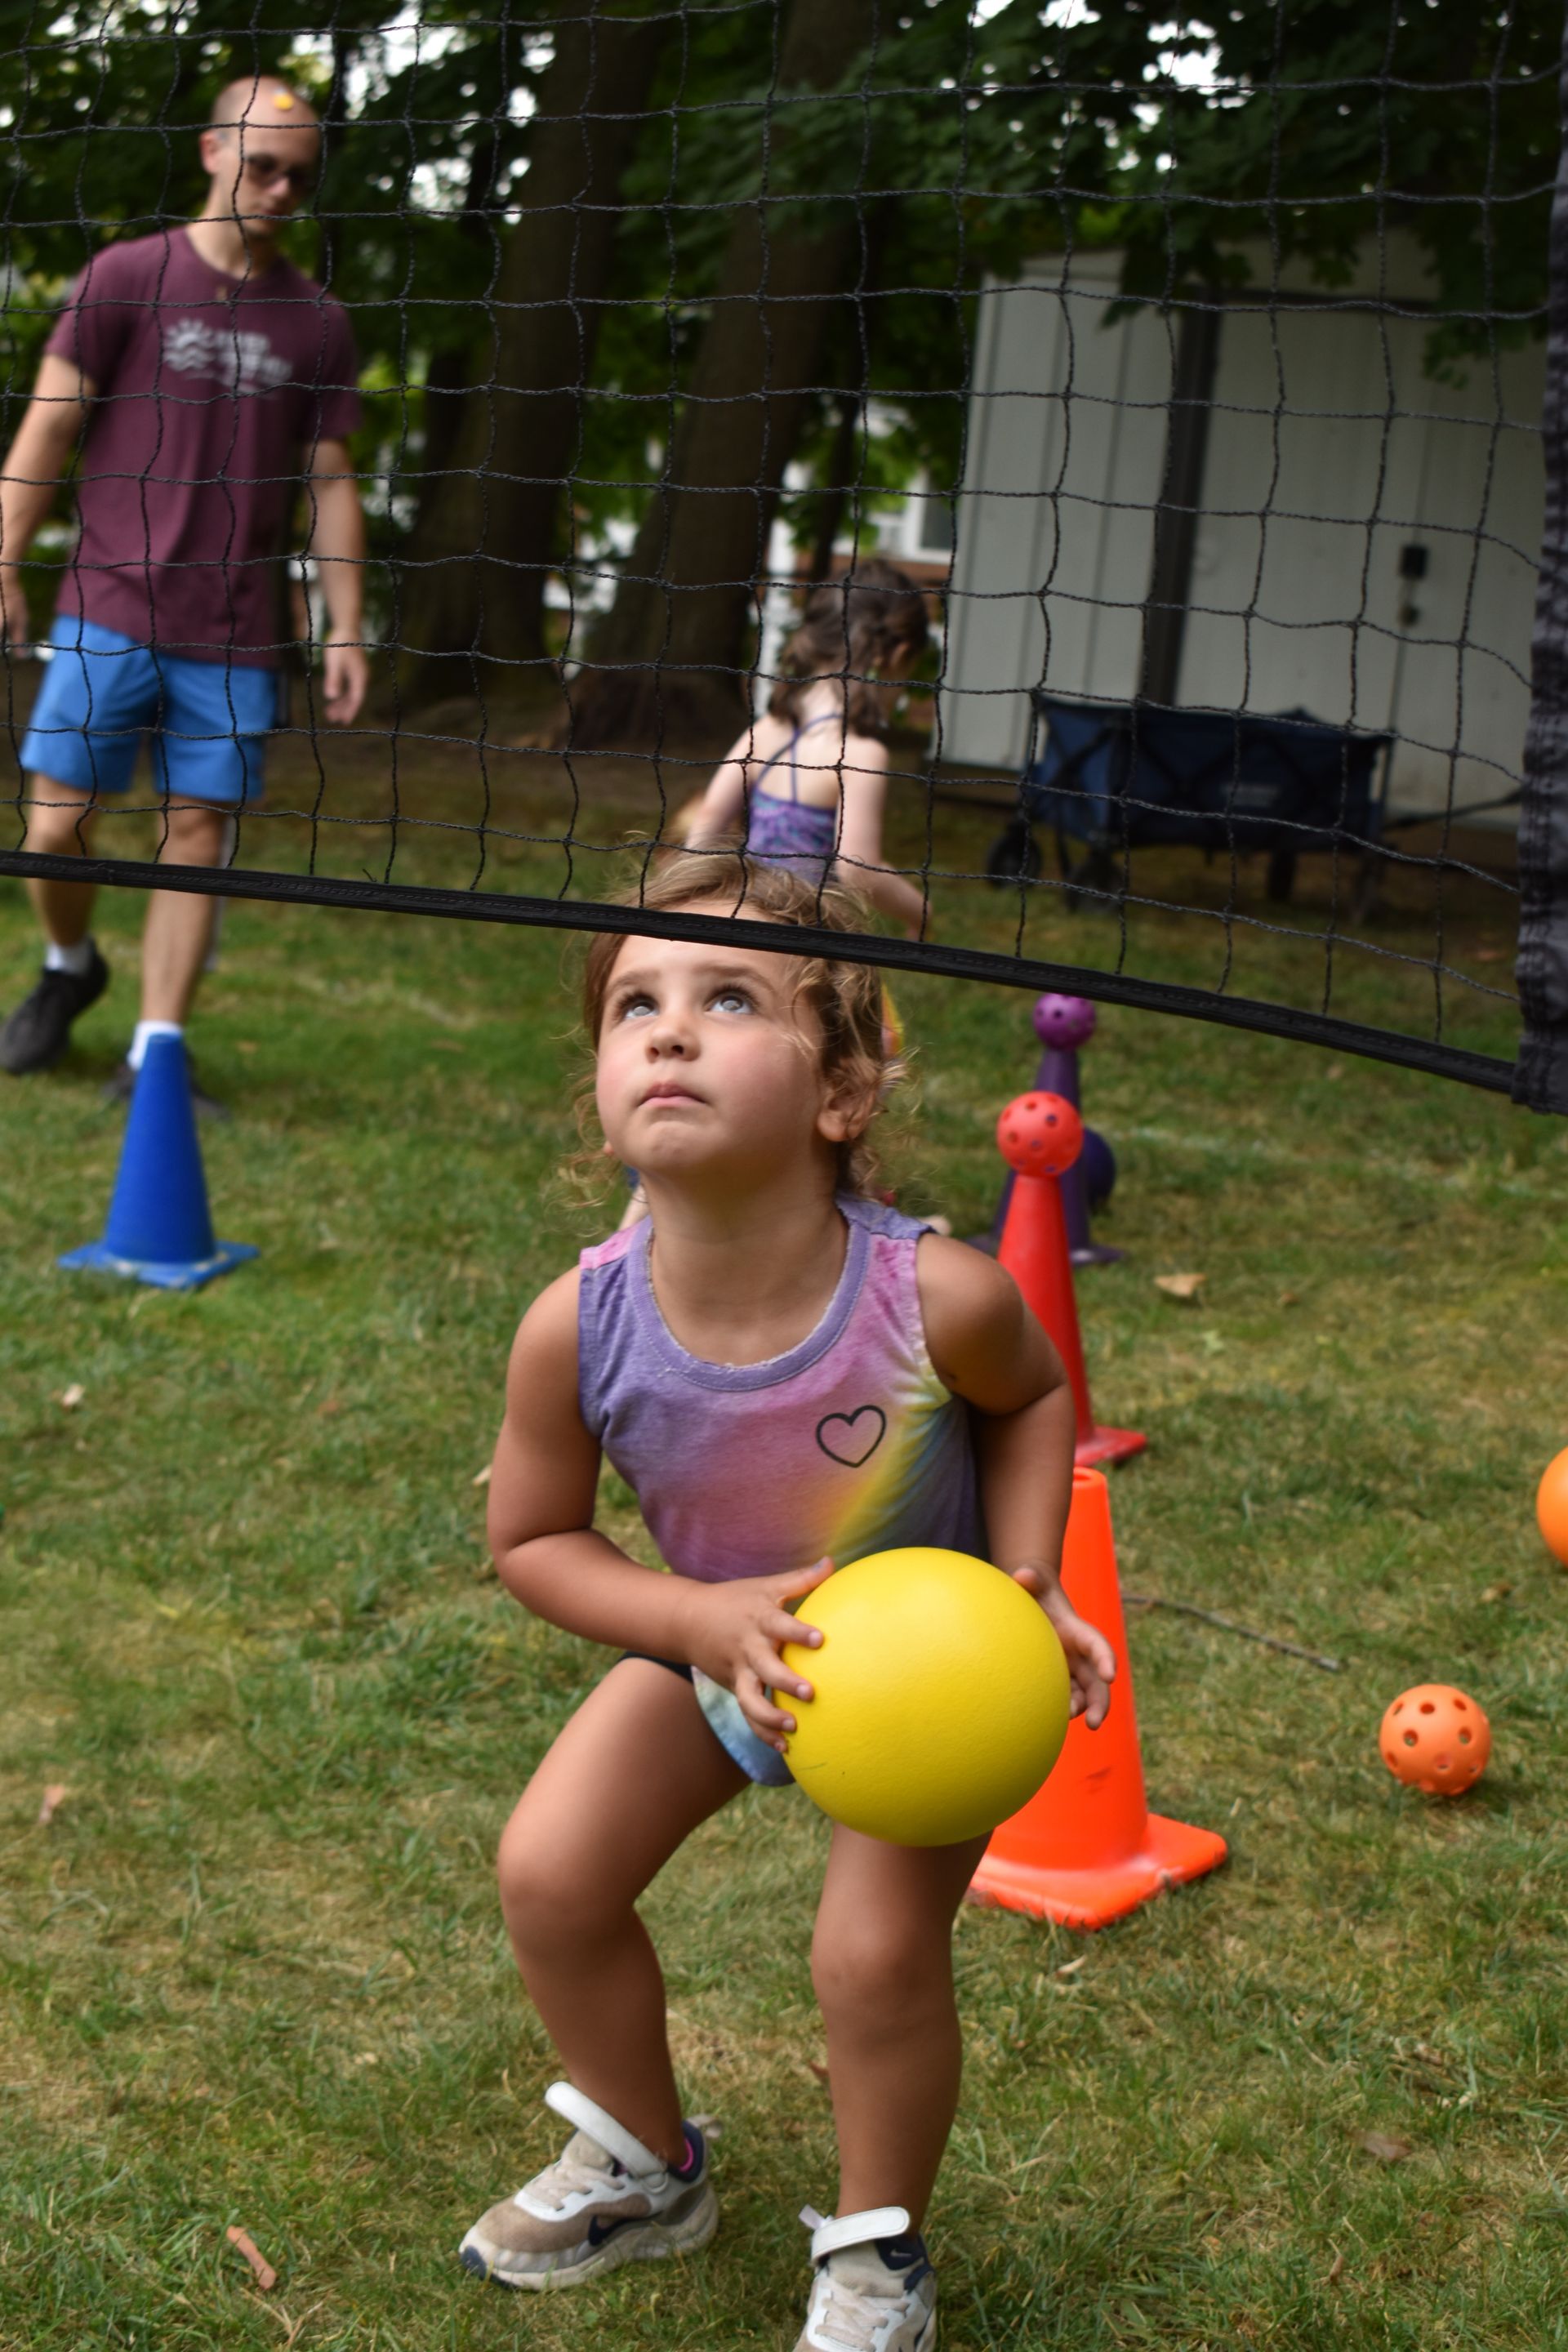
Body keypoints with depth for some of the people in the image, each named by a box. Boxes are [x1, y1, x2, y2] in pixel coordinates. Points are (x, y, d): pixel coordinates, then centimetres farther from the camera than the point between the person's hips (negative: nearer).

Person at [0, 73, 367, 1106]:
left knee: (199, 835, 0)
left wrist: (346, 630, 4)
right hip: (109, 615, -1)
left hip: (236, 638, 2)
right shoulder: (126, 277, 2)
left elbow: (331, 481, 10)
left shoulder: (317, 321, 8)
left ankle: (156, 1052, 7)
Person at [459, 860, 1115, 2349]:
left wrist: (1025, 1585, -21)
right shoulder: (578, 1330, -31)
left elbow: (1032, 1398, -9)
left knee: (877, 1953, -13)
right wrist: (701, 1618, -28)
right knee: (549, 1877, 2)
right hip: (713, 1644, 3)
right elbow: (532, 1540, -12)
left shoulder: (934, 1299, -36)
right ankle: (643, 2172, 32)